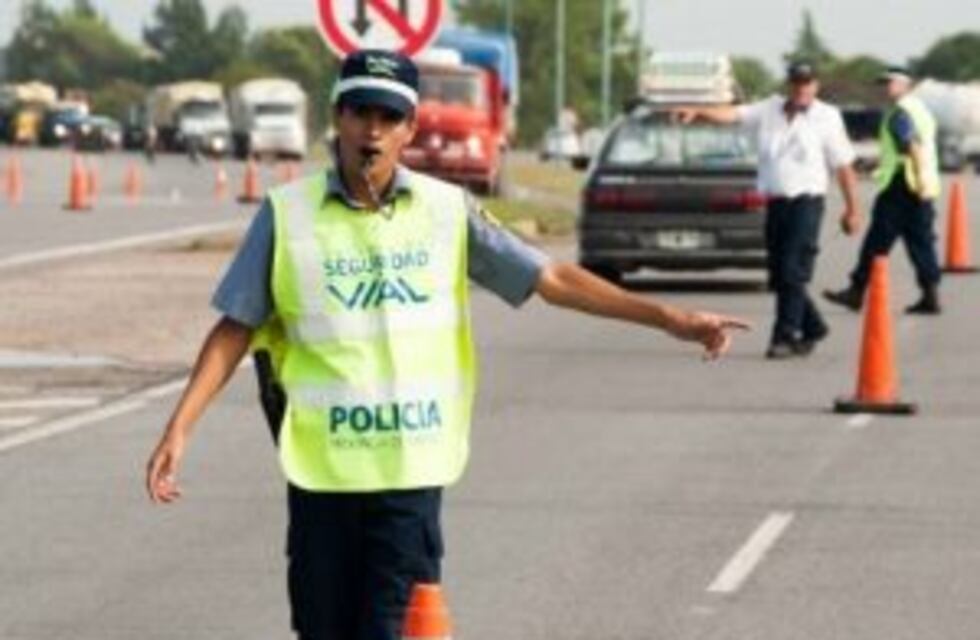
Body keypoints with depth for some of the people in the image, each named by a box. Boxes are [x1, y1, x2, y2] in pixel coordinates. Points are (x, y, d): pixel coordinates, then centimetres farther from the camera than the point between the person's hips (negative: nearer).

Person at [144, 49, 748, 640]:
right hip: (320, 469, 0)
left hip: (412, 470, 0)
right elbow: (235, 329, 3)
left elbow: (551, 278, 2)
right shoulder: (287, 215, 0)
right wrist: (179, 428, -5)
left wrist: (669, 317, -3)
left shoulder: (447, 211, 2)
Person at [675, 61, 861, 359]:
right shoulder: (769, 111, 9)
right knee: (779, 275, 9)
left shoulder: (827, 118, 1)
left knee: (792, 273, -12)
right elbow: (733, 114, -5)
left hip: (806, 202, -5)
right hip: (775, 203, 5)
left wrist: (852, 209, 2)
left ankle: (785, 336, -7)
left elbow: (844, 166, 3)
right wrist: (697, 112, -23)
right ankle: (812, 328, 26)